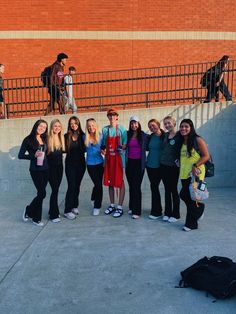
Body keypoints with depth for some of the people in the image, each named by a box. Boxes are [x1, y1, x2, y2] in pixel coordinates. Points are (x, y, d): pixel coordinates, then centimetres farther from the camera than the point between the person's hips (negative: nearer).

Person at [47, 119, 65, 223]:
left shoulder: (61, 138, 8)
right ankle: (54, 215, 7)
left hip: (59, 166, 5)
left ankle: (53, 211, 26)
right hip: (51, 167, -5)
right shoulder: (48, 138, -11)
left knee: (56, 189, 12)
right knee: (55, 190, -4)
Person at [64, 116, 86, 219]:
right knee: (72, 186, -7)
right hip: (70, 164, -2)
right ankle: (67, 211, 0)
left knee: (77, 185, 12)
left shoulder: (82, 135, 2)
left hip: (80, 163, 2)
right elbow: (64, 149, -1)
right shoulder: (66, 136, -1)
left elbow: (84, 149, 3)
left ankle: (74, 206, 27)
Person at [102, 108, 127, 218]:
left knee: (120, 182, -1)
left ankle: (120, 207, 9)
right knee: (109, 181, 12)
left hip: (118, 158, -5)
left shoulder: (121, 129, -4)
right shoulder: (105, 129, 9)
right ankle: (112, 205, 27)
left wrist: (122, 147, -24)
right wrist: (103, 149, -3)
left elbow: (125, 144, -4)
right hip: (108, 158, 5)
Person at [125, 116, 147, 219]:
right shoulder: (127, 135, 5)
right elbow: (124, 147, 10)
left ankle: (137, 211, 2)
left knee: (136, 186, -5)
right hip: (129, 162, 3)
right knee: (131, 185, 11)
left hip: (139, 163, -3)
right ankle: (132, 207, 24)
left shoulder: (143, 135, -2)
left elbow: (146, 148, 3)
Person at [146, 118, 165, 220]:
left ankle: (156, 212, 9)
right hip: (150, 165, 5)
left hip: (159, 166, -5)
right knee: (154, 187, 11)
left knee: (154, 187, -4)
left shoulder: (164, 136, -8)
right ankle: (158, 209, 24)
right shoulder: (150, 137, 8)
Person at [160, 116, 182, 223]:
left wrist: (178, 160, -15)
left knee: (173, 190, 3)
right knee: (167, 190, 12)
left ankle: (175, 214, 16)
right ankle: (167, 213, 23)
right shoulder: (165, 135, 9)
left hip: (173, 167, -6)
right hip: (164, 166, 6)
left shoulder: (179, 136, -8)